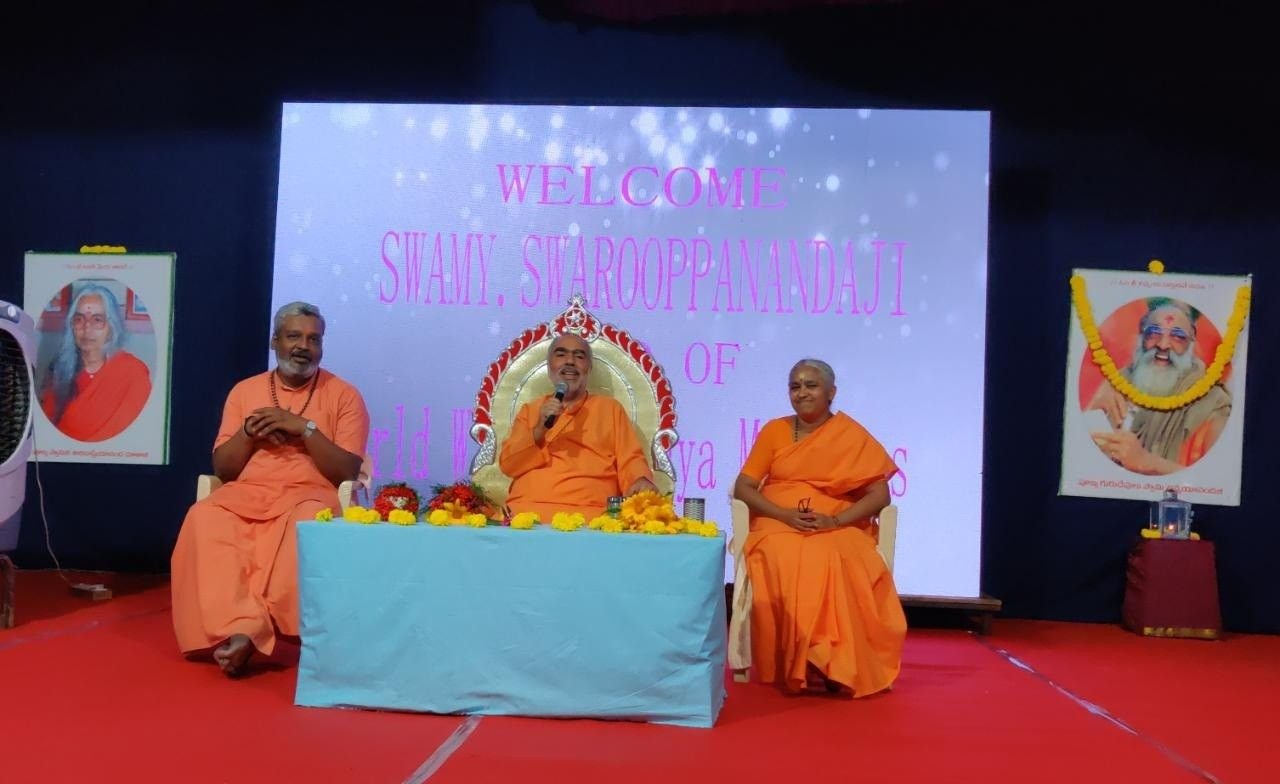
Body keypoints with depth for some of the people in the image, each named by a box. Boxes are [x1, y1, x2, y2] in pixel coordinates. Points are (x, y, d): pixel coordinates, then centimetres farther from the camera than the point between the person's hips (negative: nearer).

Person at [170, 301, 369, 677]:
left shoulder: (344, 395, 5)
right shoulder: (245, 390, 14)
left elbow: (347, 472, -3)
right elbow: (222, 469, 12)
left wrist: (305, 428, -12)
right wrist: (248, 432, -6)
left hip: (309, 495, -2)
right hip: (246, 494, 3)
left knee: (310, 522, -38)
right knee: (204, 519, -31)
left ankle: (241, 629, -33)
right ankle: (242, 627, -36)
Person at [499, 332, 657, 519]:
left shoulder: (611, 407, 18)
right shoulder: (529, 409, 20)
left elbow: (630, 460, 10)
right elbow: (508, 465, 10)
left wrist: (641, 481, -13)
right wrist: (539, 430, -5)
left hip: (590, 513, -1)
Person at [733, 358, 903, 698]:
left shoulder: (853, 436, 5)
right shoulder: (774, 431, 10)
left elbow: (880, 494, -1)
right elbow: (743, 487, 5)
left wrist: (836, 520, -17)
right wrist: (784, 514, -13)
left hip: (837, 530, -1)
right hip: (778, 526, 1)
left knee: (832, 562, -37)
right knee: (786, 563, -35)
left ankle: (831, 664, -27)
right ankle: (796, 665, -26)